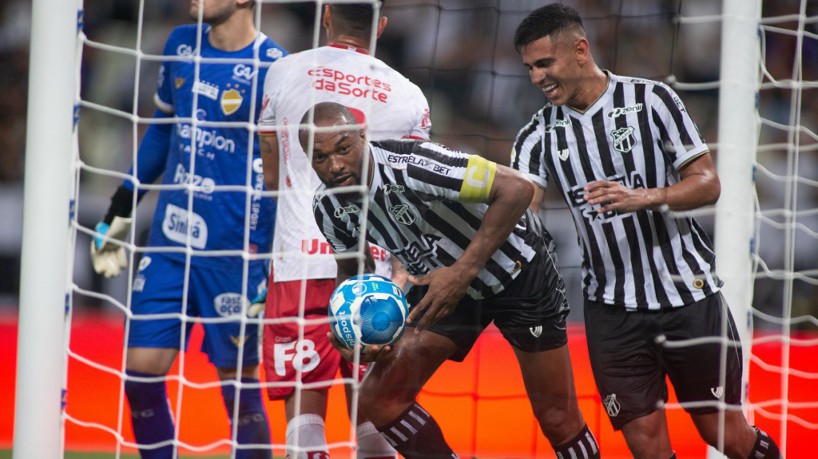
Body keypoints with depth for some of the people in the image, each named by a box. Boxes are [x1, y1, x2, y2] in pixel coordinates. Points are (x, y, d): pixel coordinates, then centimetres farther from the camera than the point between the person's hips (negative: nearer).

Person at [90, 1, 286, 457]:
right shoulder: (182, 44, 8)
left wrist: (267, 265, -15)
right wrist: (120, 210, 22)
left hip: (232, 252, -6)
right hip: (170, 242, 6)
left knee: (238, 381, 1)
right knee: (141, 373, 2)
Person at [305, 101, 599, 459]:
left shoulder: (411, 166, -33)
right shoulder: (329, 207, -12)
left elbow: (516, 188, -33)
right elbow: (350, 270, 7)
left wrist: (464, 271, -34)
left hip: (517, 271, -6)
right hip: (442, 282, 6)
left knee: (558, 419, -4)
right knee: (378, 400, -7)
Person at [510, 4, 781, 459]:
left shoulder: (651, 99, -5)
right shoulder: (540, 135, 2)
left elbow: (707, 184, -7)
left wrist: (643, 198, -25)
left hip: (689, 296, -2)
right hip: (612, 309, 2)